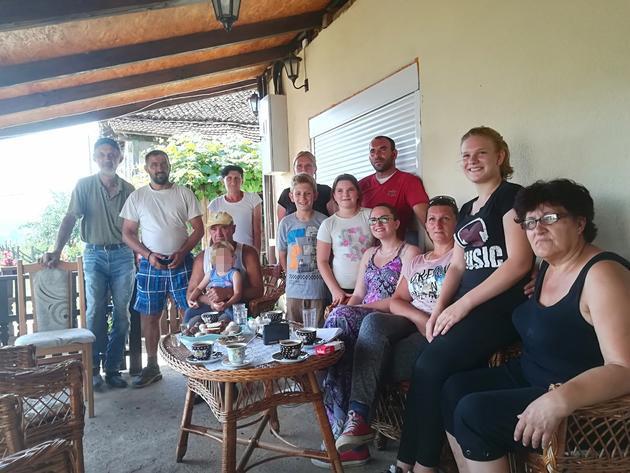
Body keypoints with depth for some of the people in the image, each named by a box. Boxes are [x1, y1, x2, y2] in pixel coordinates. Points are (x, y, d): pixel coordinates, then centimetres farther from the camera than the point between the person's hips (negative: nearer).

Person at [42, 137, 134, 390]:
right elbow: (70, 219, -6)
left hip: (122, 255, 2)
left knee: (121, 314, 3)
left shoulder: (128, 189, 6)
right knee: (95, 312, -4)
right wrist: (56, 251, -16)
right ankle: (93, 369, 8)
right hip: (94, 255, -2)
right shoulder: (84, 185, 0)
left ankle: (113, 368, 14)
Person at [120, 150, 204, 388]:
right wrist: (148, 254, -11)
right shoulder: (137, 197, 5)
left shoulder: (184, 194, 2)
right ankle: (152, 367, 19)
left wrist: (182, 252, -12)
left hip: (181, 262, -1)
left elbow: (198, 229, 2)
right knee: (149, 315, 6)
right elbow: (127, 232, 4)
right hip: (150, 264, 1)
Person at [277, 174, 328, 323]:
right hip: (294, 289, 2)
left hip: (318, 288, -1)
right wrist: (292, 276, 4)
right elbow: (282, 255, 9)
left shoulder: (323, 221, -4)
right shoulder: (286, 223, 1)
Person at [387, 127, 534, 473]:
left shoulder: (512, 196, -4)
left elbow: (519, 262, -15)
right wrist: (439, 308, 0)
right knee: (427, 365, -16)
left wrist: (462, 304, -16)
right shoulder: (467, 210, 20)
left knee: (431, 364, -20)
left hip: (502, 306, -6)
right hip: (467, 307, 7)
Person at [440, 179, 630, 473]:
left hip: (581, 400, -9)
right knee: (455, 388, 0)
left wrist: (560, 400, -41)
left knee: (474, 412, -21)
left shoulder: (602, 274, -21)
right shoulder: (548, 267, 8)